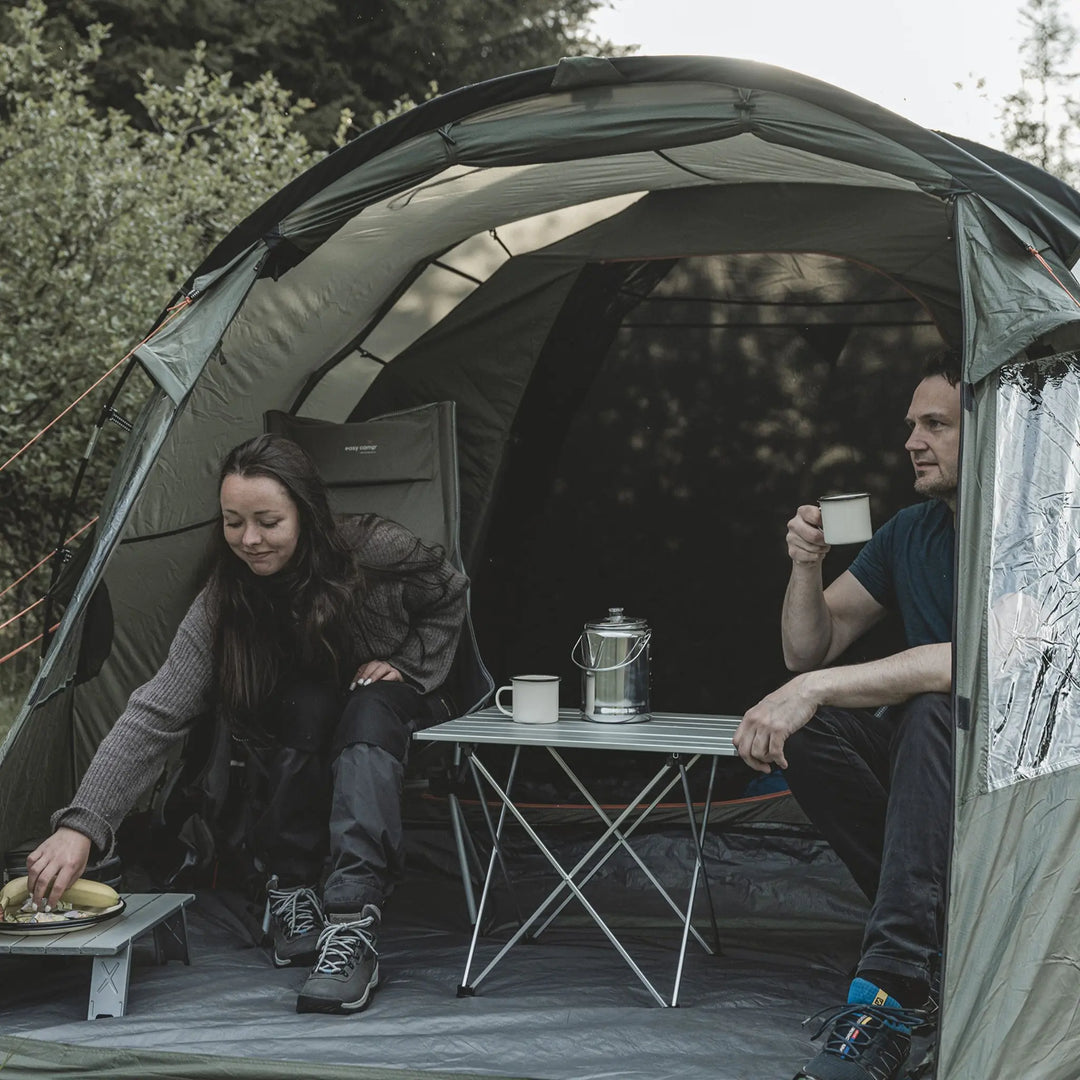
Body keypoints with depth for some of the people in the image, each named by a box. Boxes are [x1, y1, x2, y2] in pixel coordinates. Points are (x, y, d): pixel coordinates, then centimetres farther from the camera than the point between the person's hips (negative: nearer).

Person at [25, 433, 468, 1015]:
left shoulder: (374, 551, -25)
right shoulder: (222, 606, -23)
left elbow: (448, 597, -2)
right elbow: (154, 715, -31)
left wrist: (406, 666, -14)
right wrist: (80, 824, -41)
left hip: (390, 700, -1)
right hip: (299, 724, 1)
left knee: (367, 717, -36)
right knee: (308, 707, -35)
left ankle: (352, 928, -49)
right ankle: (290, 891, -22)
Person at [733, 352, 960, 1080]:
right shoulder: (911, 532, 7)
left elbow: (976, 657, -33)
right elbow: (809, 651, 7)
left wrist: (816, 687, -35)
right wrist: (807, 566, -13)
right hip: (920, 754, 7)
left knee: (934, 713, -37)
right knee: (807, 732, -20)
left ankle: (891, 991, -42)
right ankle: (942, 932, -11)